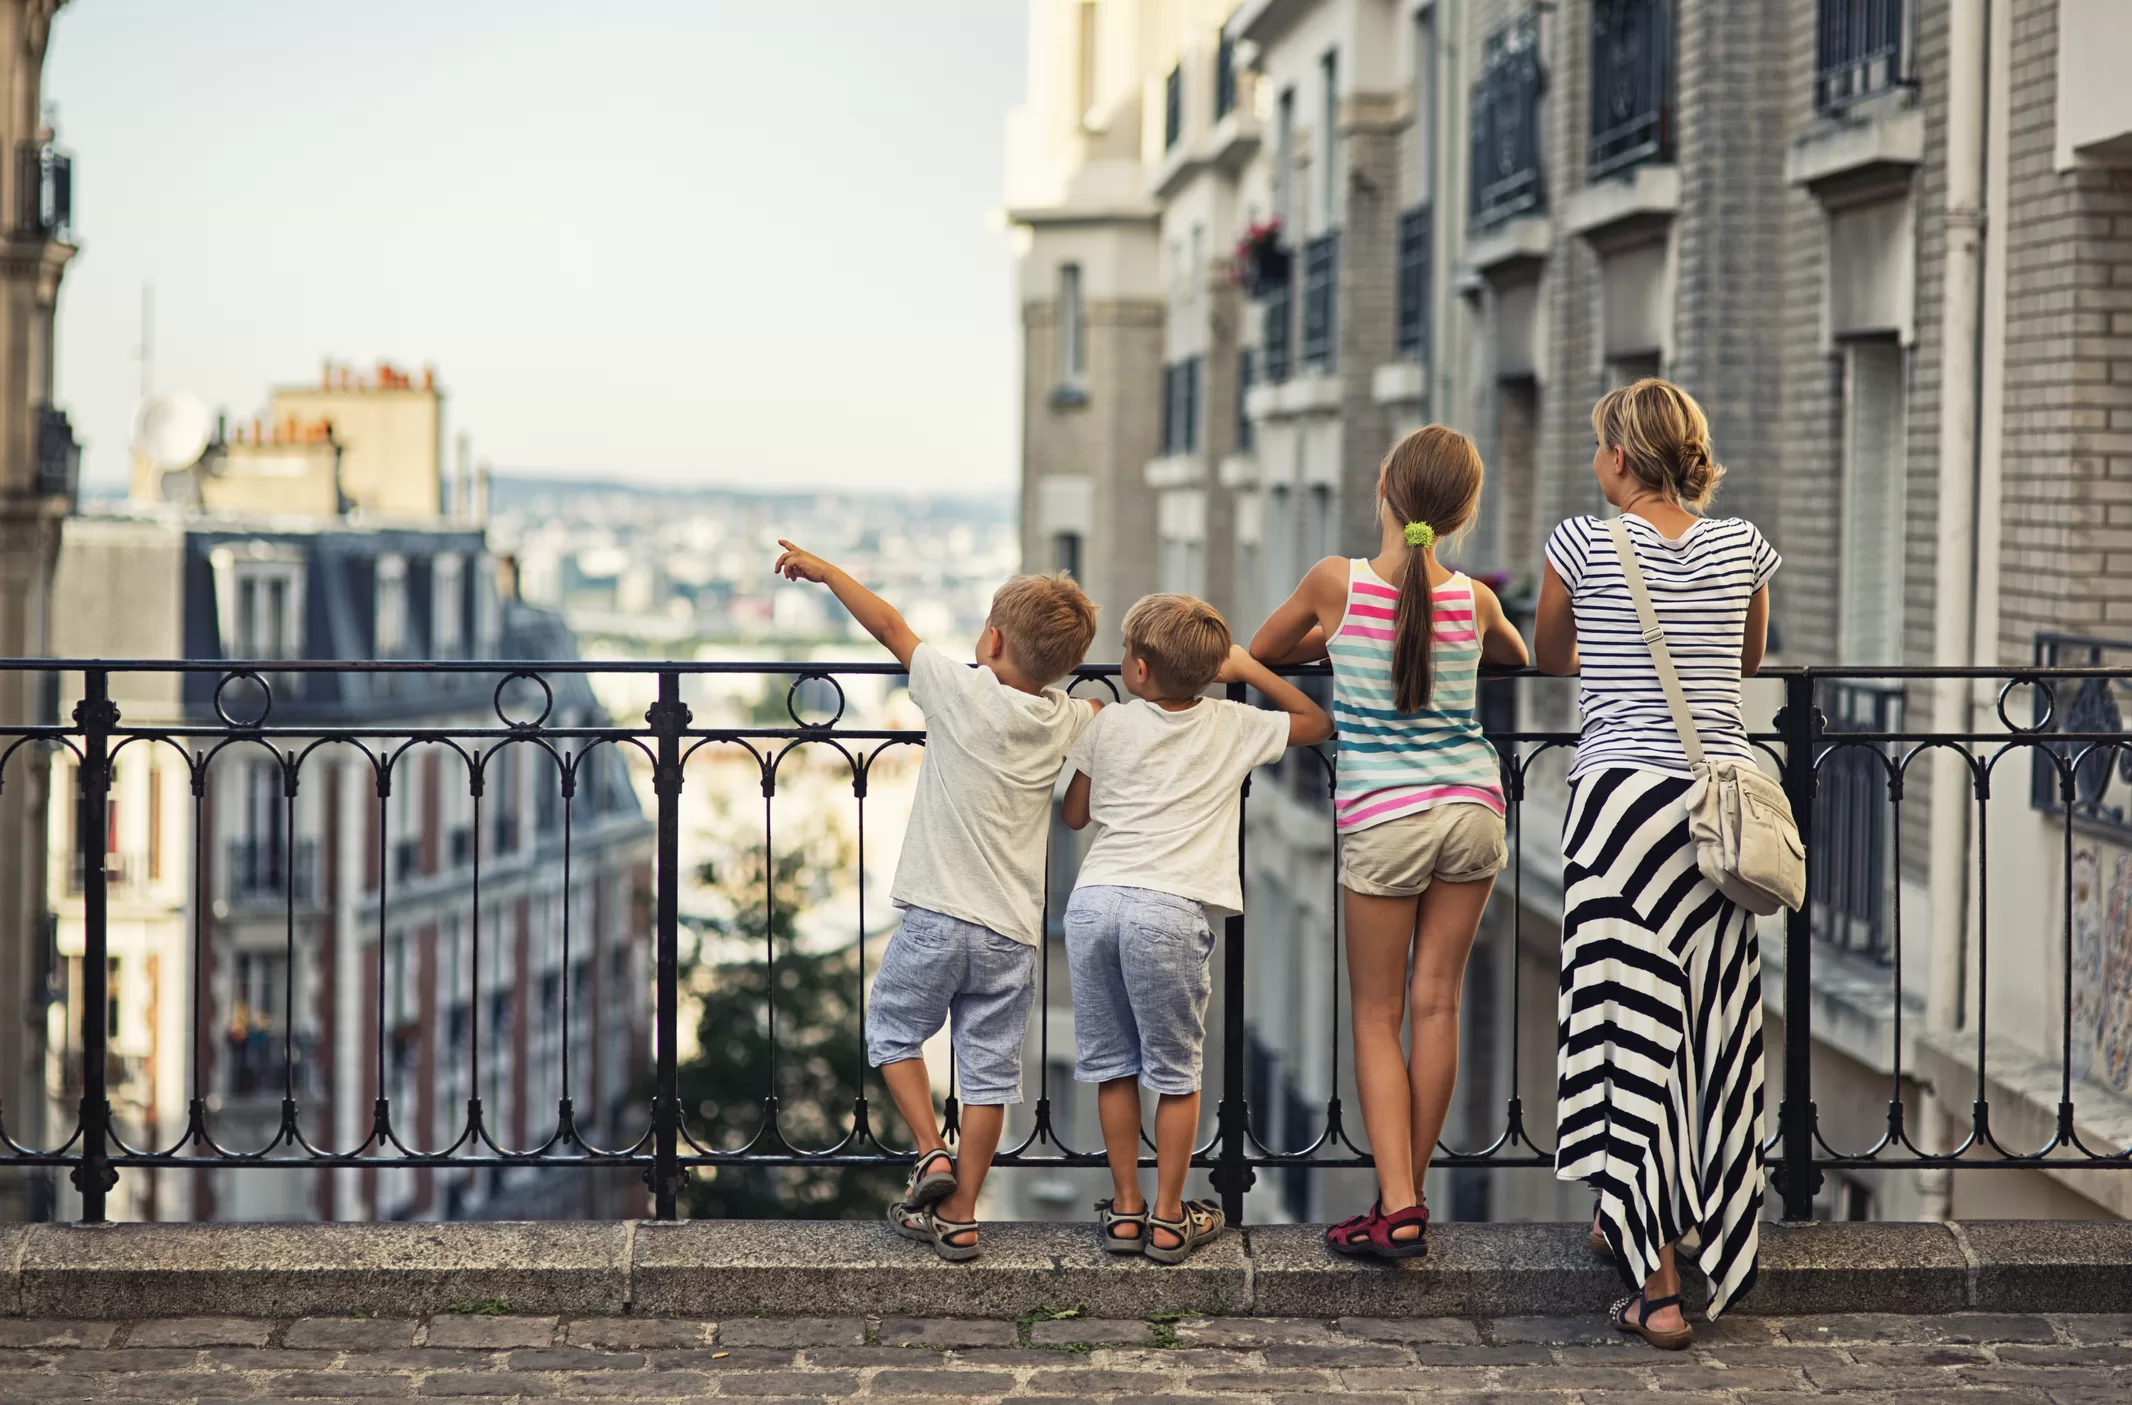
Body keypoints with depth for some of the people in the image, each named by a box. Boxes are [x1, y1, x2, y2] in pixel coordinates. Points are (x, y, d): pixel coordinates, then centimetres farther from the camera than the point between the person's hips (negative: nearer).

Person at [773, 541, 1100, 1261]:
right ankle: (958, 1216, 10)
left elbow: (888, 624, 4)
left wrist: (823, 569, 16)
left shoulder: (961, 691, -9)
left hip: (938, 915, -3)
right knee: (988, 1070, 6)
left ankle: (930, 1152, 5)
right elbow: (1104, 709, 28)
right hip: (1013, 931, 3)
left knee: (892, 1029, 18)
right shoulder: (1066, 721, 3)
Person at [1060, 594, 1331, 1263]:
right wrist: (1246, 668, 25)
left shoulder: (1109, 724, 11)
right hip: (1169, 910, -2)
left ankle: (1124, 1208, 18)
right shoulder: (1232, 726, 9)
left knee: (1112, 1062, 13)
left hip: (1093, 899, 2)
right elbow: (1317, 722, 25)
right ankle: (1168, 1218, 13)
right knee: (1175, 1069, 9)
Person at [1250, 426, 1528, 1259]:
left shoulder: (1338, 583, -8)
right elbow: (1518, 657, 24)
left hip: (1380, 817, -3)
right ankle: (1409, 1195, 15)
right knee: (1437, 1004, 9)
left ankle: (1397, 1210, -5)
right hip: (1471, 806, 3)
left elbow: (1263, 651, 10)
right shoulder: (1472, 599, 0)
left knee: (1377, 1016, 4)